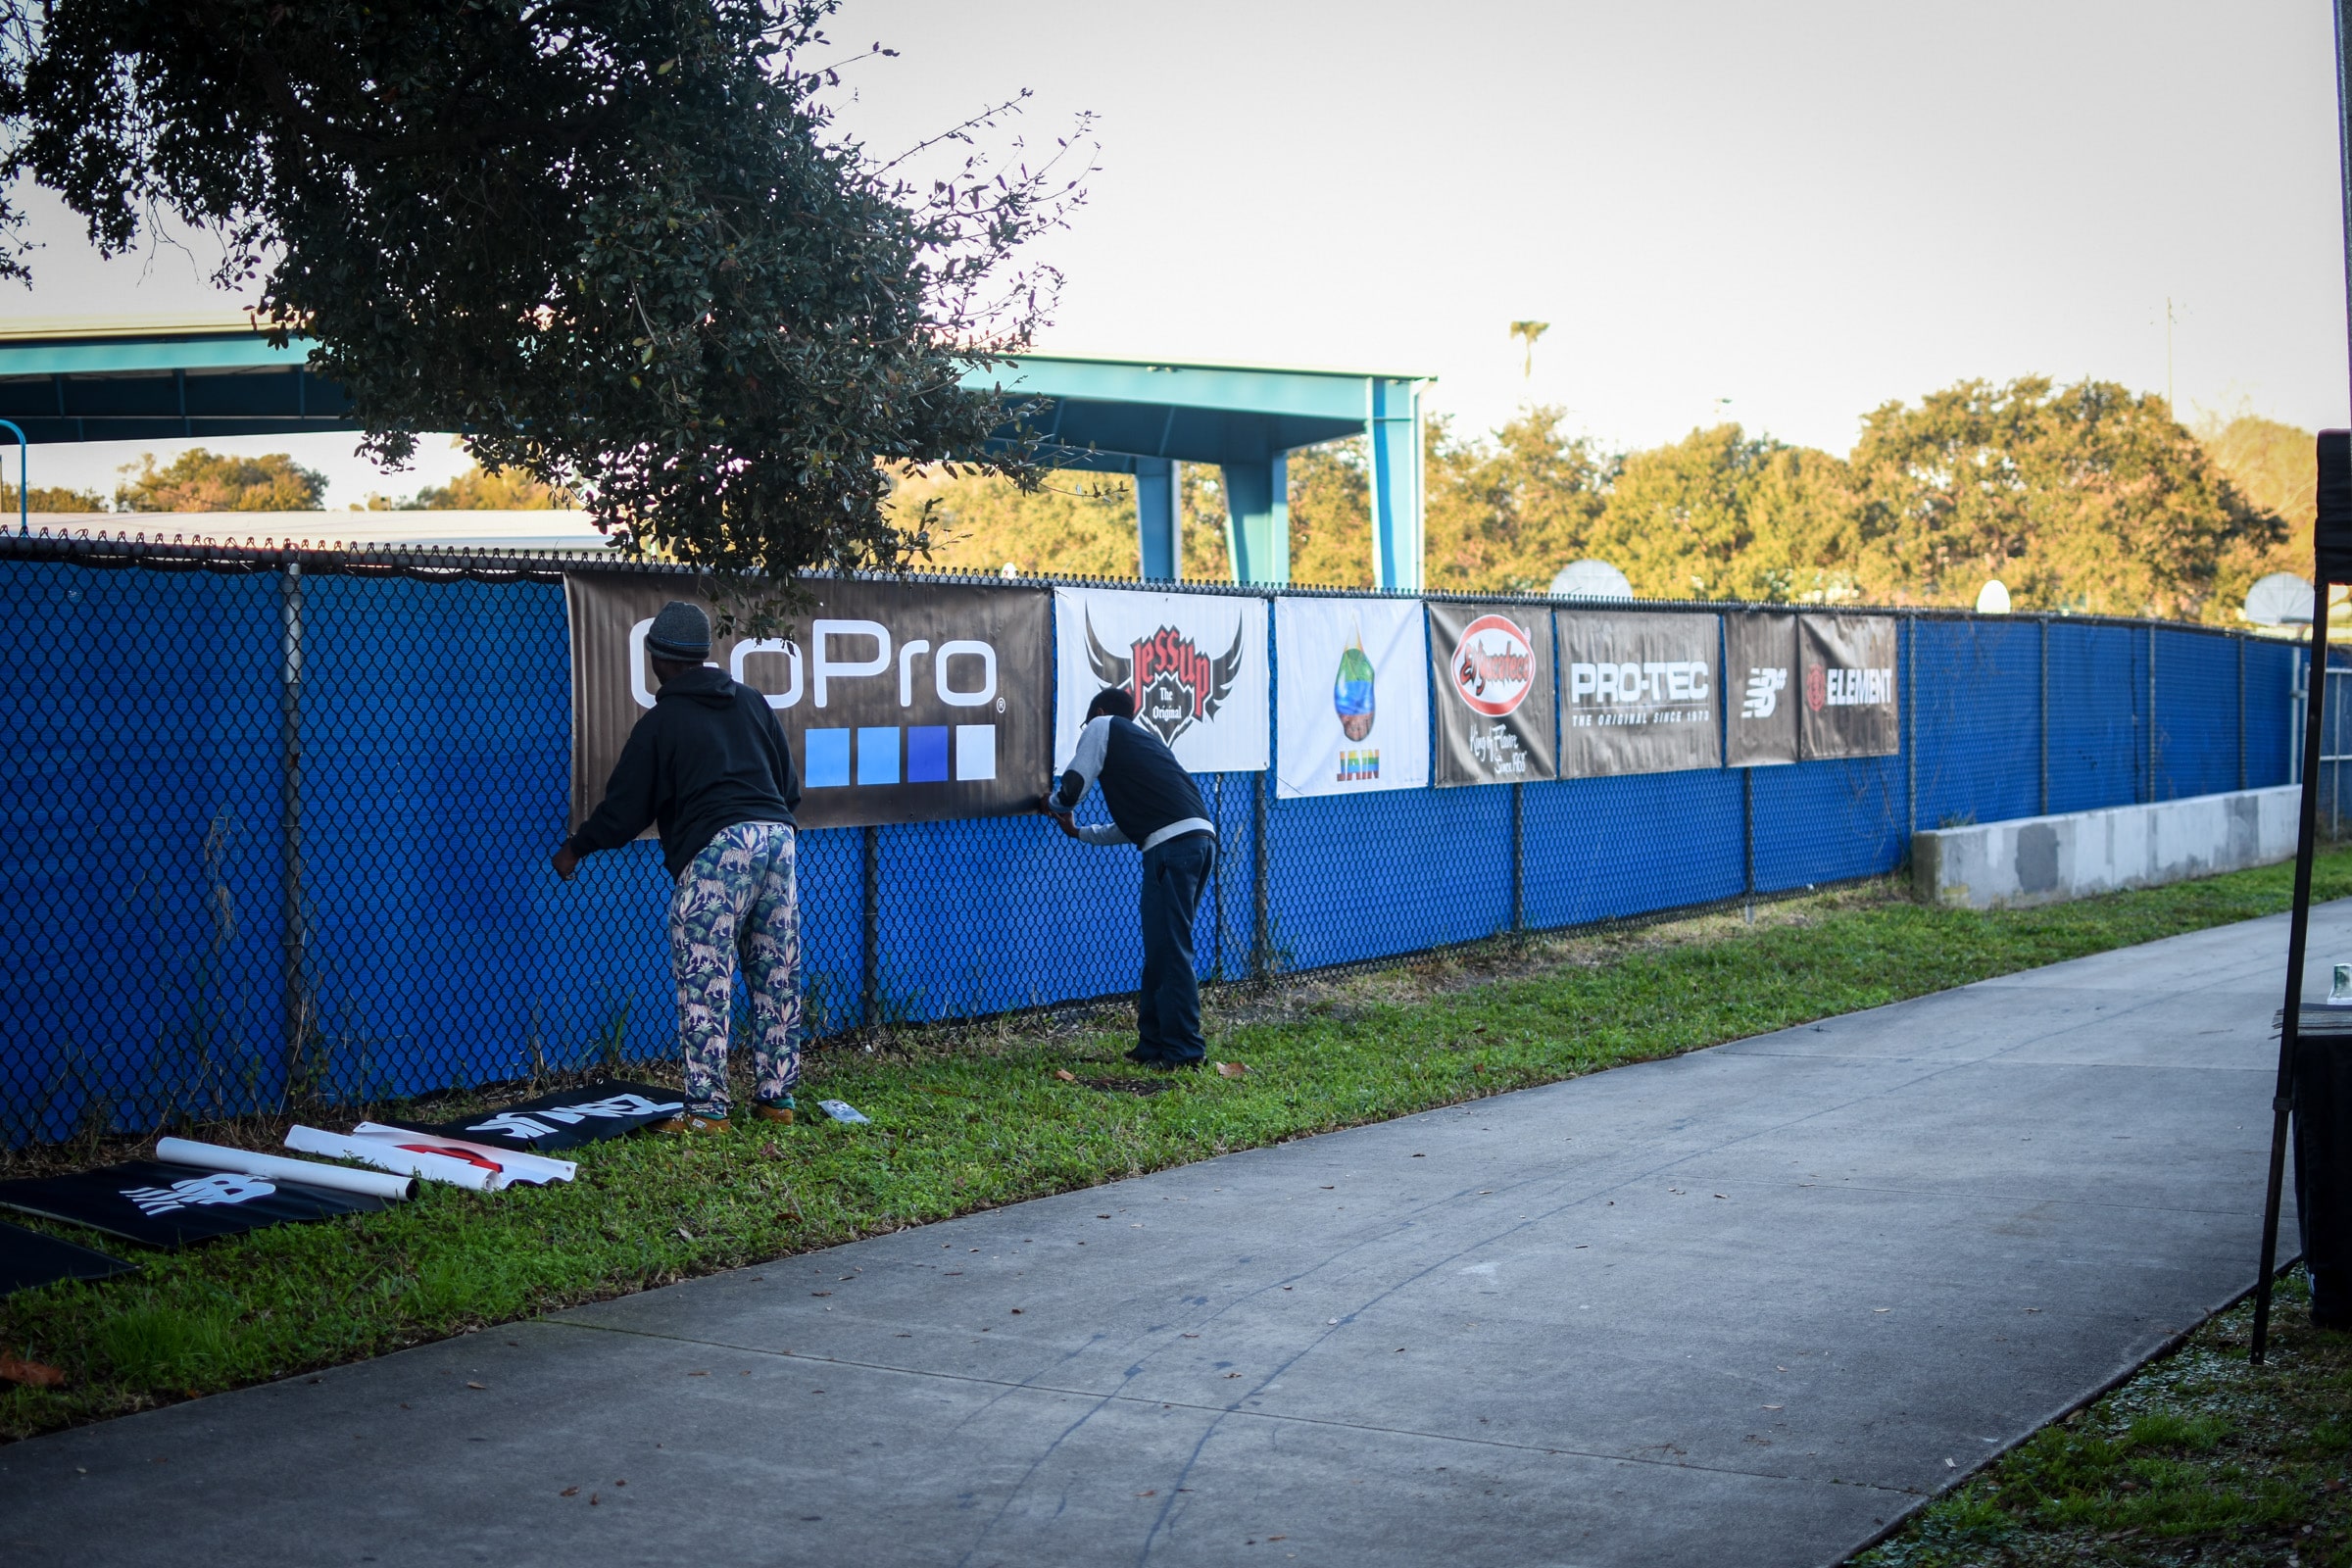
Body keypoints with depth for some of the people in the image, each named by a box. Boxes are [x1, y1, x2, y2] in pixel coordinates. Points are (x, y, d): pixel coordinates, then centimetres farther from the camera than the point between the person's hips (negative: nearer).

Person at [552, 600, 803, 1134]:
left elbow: (624, 810, 6)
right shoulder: (752, 703, 19)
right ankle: (777, 1096, 14)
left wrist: (575, 849, 21)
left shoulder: (660, 723, 4)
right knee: (776, 978, 10)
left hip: (714, 849, -6)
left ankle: (706, 1109, -6)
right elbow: (790, 787, 22)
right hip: (776, 836, 6)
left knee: (704, 985, -4)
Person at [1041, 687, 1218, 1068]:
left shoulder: (1103, 726, 12)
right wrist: (1079, 832, 46)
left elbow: (1072, 788, 5)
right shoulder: (1144, 738, 33)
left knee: (1169, 950, -4)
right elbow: (1130, 826, 37)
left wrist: (1051, 803, 27)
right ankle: (1154, 1044, 19)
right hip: (1202, 838, 8)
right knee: (1164, 948, 15)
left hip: (1173, 844, -8)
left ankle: (1184, 1050, -4)